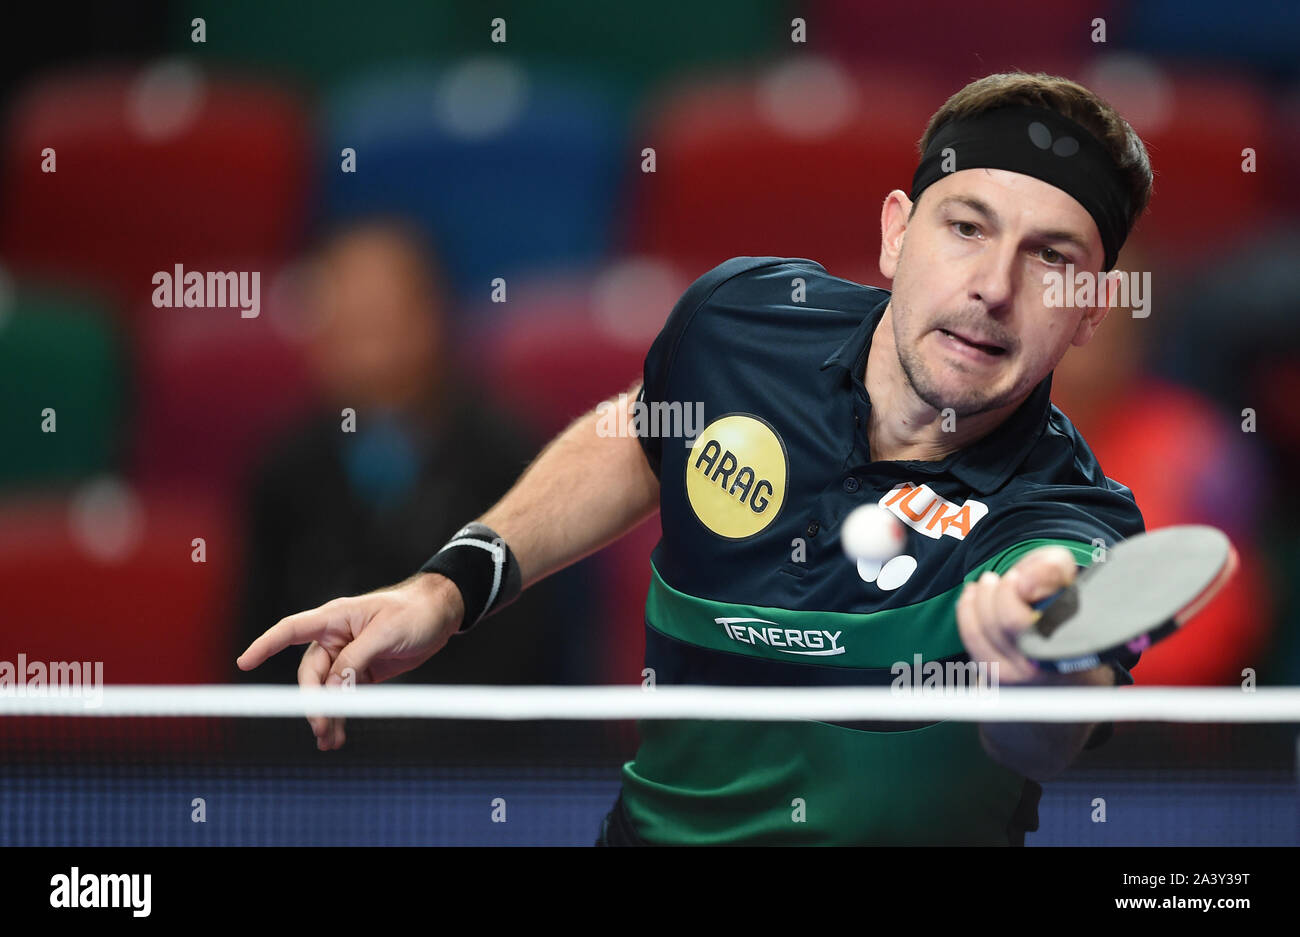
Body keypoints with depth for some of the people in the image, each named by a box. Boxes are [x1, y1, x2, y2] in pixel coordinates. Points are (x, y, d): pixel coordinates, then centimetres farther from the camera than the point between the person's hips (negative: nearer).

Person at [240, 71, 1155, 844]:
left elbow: (1037, 742, -42)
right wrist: (452, 585, 5)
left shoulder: (1069, 527, -20)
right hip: (655, 820, 2)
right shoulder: (737, 316, -6)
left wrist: (1040, 672, -64)